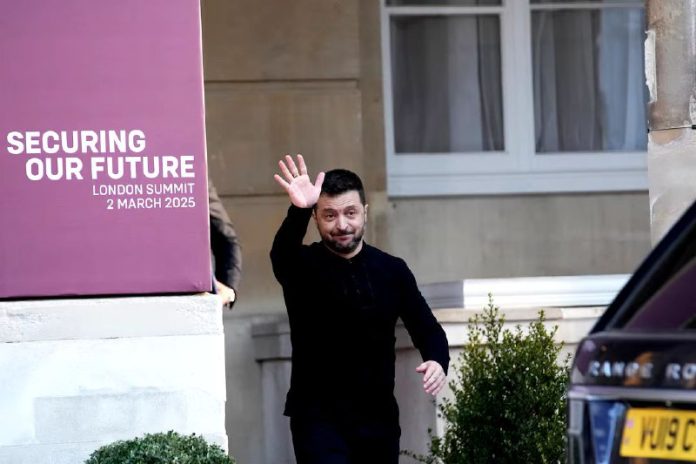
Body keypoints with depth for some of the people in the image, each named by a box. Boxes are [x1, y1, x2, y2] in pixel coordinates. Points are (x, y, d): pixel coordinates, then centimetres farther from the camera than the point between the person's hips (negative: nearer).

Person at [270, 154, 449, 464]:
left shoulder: (392, 271, 5)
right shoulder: (303, 267, -5)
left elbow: (426, 328, 6)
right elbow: (282, 252, -28)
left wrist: (438, 361, -17)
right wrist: (299, 211, -49)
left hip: (379, 416, 4)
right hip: (318, 416, -4)